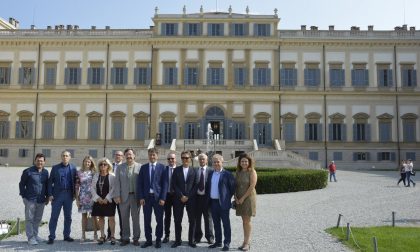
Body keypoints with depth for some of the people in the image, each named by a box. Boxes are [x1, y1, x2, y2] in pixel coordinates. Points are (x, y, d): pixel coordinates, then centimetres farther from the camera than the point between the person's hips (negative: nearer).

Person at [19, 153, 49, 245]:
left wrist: (47, 196, 14)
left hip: (41, 200, 5)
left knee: (38, 219, 13)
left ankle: (35, 235, 25)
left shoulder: (45, 172, 9)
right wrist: (24, 196, -4)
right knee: (29, 219, 1)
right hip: (30, 200, -5)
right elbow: (22, 184, 0)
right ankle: (30, 238, 6)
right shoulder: (28, 171, -5)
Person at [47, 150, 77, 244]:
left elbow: (75, 181, 6)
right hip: (57, 195, -1)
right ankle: (51, 237, 8)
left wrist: (74, 194, 0)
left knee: (68, 216, 8)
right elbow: (50, 181, 1)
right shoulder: (55, 168, 3)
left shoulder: (73, 168, 6)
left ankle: (66, 235, 19)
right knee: (54, 216, 1)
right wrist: (50, 194, -6)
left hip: (69, 195, 2)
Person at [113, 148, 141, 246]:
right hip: (124, 196, 2)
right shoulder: (120, 167, 6)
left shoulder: (140, 167, -1)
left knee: (136, 218, 7)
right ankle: (125, 238, 19)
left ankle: (136, 238, 17)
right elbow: (117, 182, 3)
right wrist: (117, 196, -4)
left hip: (136, 196, -2)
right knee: (124, 219, 8)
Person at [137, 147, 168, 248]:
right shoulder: (143, 167, 7)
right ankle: (148, 240, 20)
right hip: (146, 197, 2)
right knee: (147, 220, 7)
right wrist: (141, 197, -3)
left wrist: (163, 198, -8)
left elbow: (165, 183, -2)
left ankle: (158, 239, 18)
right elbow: (140, 183, 5)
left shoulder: (162, 167, 1)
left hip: (158, 197, -2)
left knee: (159, 220, 5)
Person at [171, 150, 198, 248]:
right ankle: (178, 240, 15)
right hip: (179, 199, 0)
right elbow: (174, 184, 0)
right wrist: (181, 196, -9)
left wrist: (188, 196, -8)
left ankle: (191, 240, 13)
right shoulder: (177, 170, 5)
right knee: (177, 220, 4)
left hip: (191, 199, 0)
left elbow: (195, 185, 0)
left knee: (192, 220, 2)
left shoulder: (194, 170, 4)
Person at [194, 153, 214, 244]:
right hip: (197, 197, 2)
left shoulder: (210, 170, -1)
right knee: (197, 218, 9)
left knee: (208, 218, 7)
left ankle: (210, 237, 18)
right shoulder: (194, 170, 4)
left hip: (207, 197, -1)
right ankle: (197, 236, 22)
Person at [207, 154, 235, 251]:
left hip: (223, 203, -6)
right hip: (213, 202, 6)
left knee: (226, 223, 2)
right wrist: (208, 198, 10)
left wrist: (227, 198, -2)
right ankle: (218, 241, 25)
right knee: (216, 223, 14)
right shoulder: (210, 174, 10)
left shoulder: (227, 174, -8)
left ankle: (227, 243, 10)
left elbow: (232, 188, -5)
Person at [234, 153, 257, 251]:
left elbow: (252, 186, -15)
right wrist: (236, 197, -4)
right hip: (239, 200, 5)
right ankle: (245, 242, 15)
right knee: (244, 221, 9)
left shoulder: (252, 172, -8)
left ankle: (247, 243, 5)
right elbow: (235, 186, 10)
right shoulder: (238, 172, 9)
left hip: (248, 198, -5)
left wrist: (243, 198, -14)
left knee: (247, 221, -2)